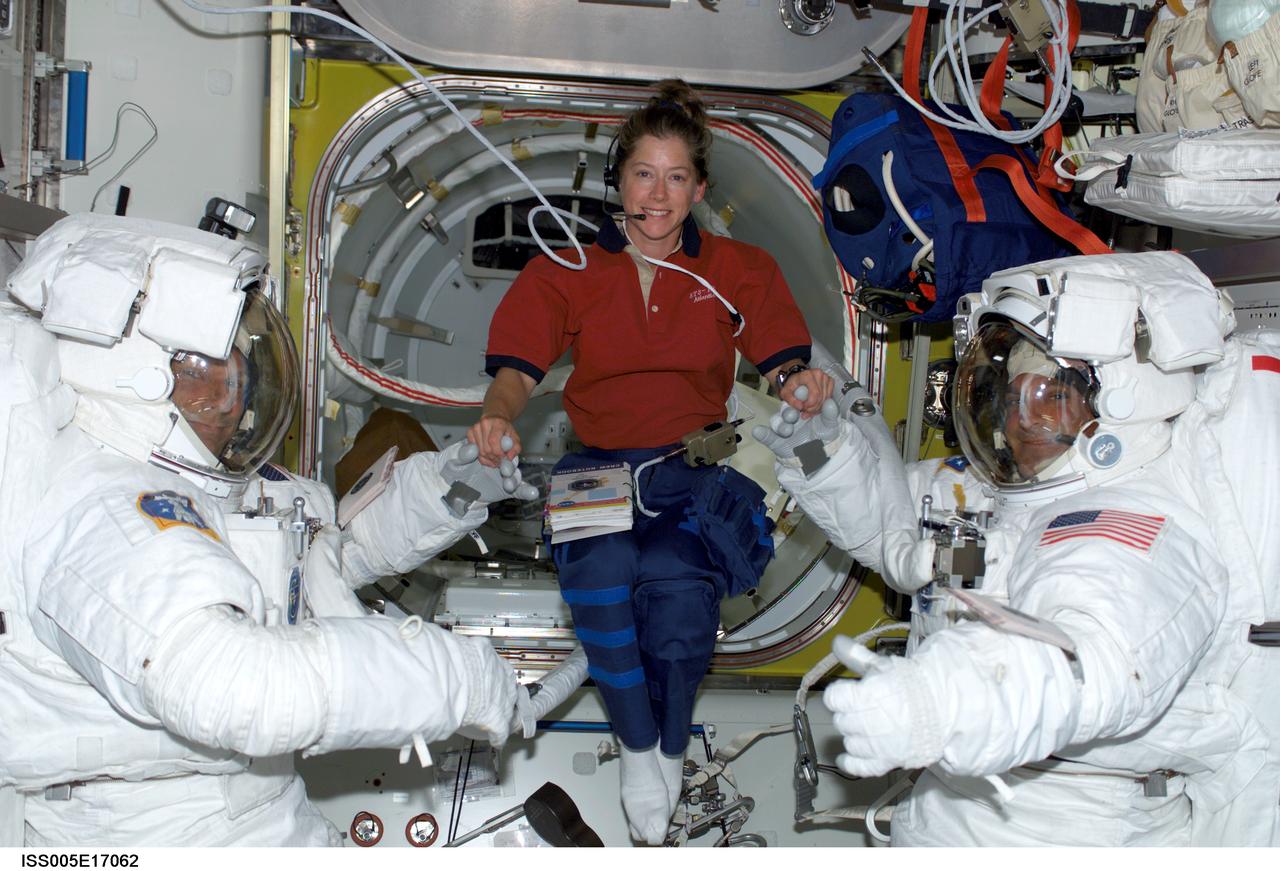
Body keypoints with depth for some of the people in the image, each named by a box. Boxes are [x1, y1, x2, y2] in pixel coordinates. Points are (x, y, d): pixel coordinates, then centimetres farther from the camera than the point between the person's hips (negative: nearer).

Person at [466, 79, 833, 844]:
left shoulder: (740, 269, 13)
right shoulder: (566, 270, 11)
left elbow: (785, 360, 5)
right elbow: (518, 367, 1)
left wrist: (801, 384, -21)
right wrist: (500, 416, -22)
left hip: (698, 468, 0)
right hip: (599, 465, 1)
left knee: (675, 578, -33)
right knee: (600, 570, -33)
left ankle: (672, 749, -5)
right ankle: (638, 749, -10)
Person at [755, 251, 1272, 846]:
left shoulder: (1140, 529, -21)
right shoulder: (987, 496, 10)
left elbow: (1095, 657, -41)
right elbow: (885, 510, 26)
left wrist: (931, 703, -58)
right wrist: (820, 439, 6)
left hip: (1063, 839, -7)